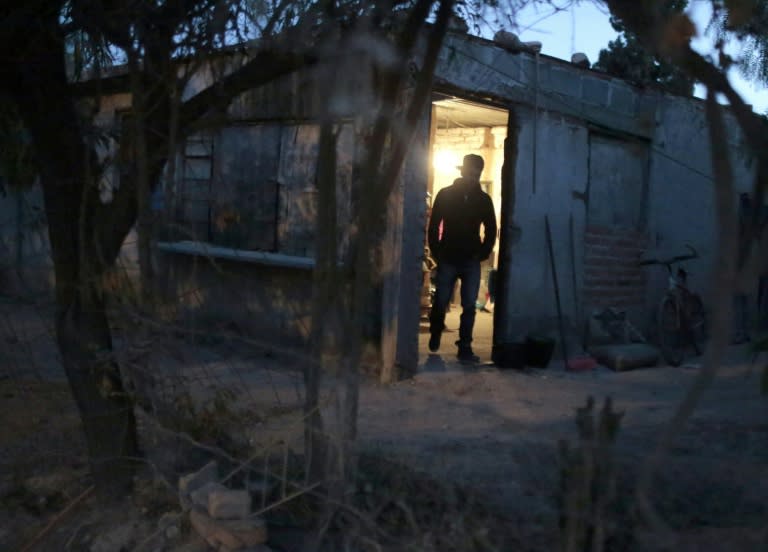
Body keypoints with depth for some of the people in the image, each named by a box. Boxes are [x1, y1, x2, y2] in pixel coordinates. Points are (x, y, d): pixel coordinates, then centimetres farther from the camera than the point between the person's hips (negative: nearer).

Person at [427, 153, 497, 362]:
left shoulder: (484, 199, 6)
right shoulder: (445, 194, 2)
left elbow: (490, 230, 11)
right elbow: (434, 226, 3)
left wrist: (483, 253, 0)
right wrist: (437, 253, -3)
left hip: (471, 261, 1)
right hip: (448, 259, -1)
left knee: (469, 306, -6)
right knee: (440, 302, 5)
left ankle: (465, 348, -1)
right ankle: (435, 336, 30)